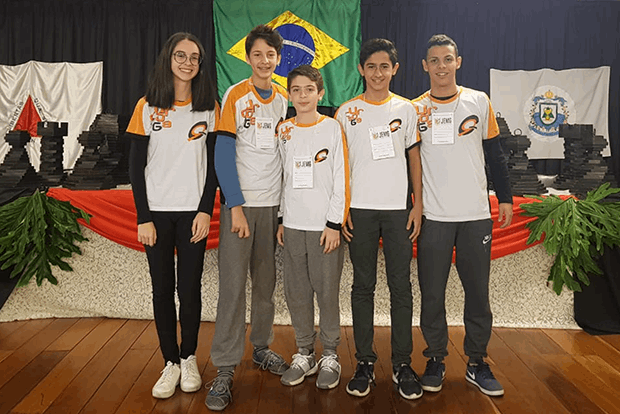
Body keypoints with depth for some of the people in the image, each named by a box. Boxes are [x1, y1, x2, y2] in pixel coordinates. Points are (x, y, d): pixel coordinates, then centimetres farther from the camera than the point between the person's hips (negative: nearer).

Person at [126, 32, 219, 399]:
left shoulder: (209, 107, 4)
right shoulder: (148, 107, 3)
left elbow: (213, 162, 3)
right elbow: (136, 166, 2)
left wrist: (205, 210, -7)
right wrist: (143, 217, -5)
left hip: (193, 212, 0)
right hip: (157, 211, 1)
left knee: (190, 288, 4)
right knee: (162, 288, 5)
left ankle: (189, 359, 22)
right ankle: (171, 363, 19)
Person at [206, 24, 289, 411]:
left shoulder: (286, 99, 10)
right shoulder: (235, 96, -2)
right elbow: (224, 155, -7)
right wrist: (236, 206, -13)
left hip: (274, 203, 4)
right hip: (240, 202, -4)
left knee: (266, 281, 11)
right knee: (233, 284, -4)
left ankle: (262, 347, 27)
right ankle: (225, 369, 5)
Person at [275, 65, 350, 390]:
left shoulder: (333, 128, -1)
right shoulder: (283, 130, 11)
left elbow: (342, 179, -4)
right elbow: (283, 177, 14)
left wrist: (335, 223, -10)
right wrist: (282, 219, 8)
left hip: (325, 225, -4)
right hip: (293, 225, 4)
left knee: (327, 291, 2)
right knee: (296, 292, 8)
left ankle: (330, 356, 19)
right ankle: (304, 354, 23)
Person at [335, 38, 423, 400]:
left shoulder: (406, 109, 9)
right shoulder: (347, 112, 6)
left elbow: (415, 158, 10)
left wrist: (418, 204, 2)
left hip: (398, 208, 1)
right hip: (360, 208, 0)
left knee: (401, 285, 3)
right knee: (363, 286, 5)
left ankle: (403, 363, 15)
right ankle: (365, 362, 16)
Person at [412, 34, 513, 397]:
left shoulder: (479, 101, 6)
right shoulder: (414, 109, 4)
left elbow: (495, 153, 11)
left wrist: (506, 198, 8)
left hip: (476, 214, 1)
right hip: (433, 216, 0)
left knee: (478, 292, 8)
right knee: (433, 293, 5)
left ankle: (477, 363, 23)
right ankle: (436, 360, 22)